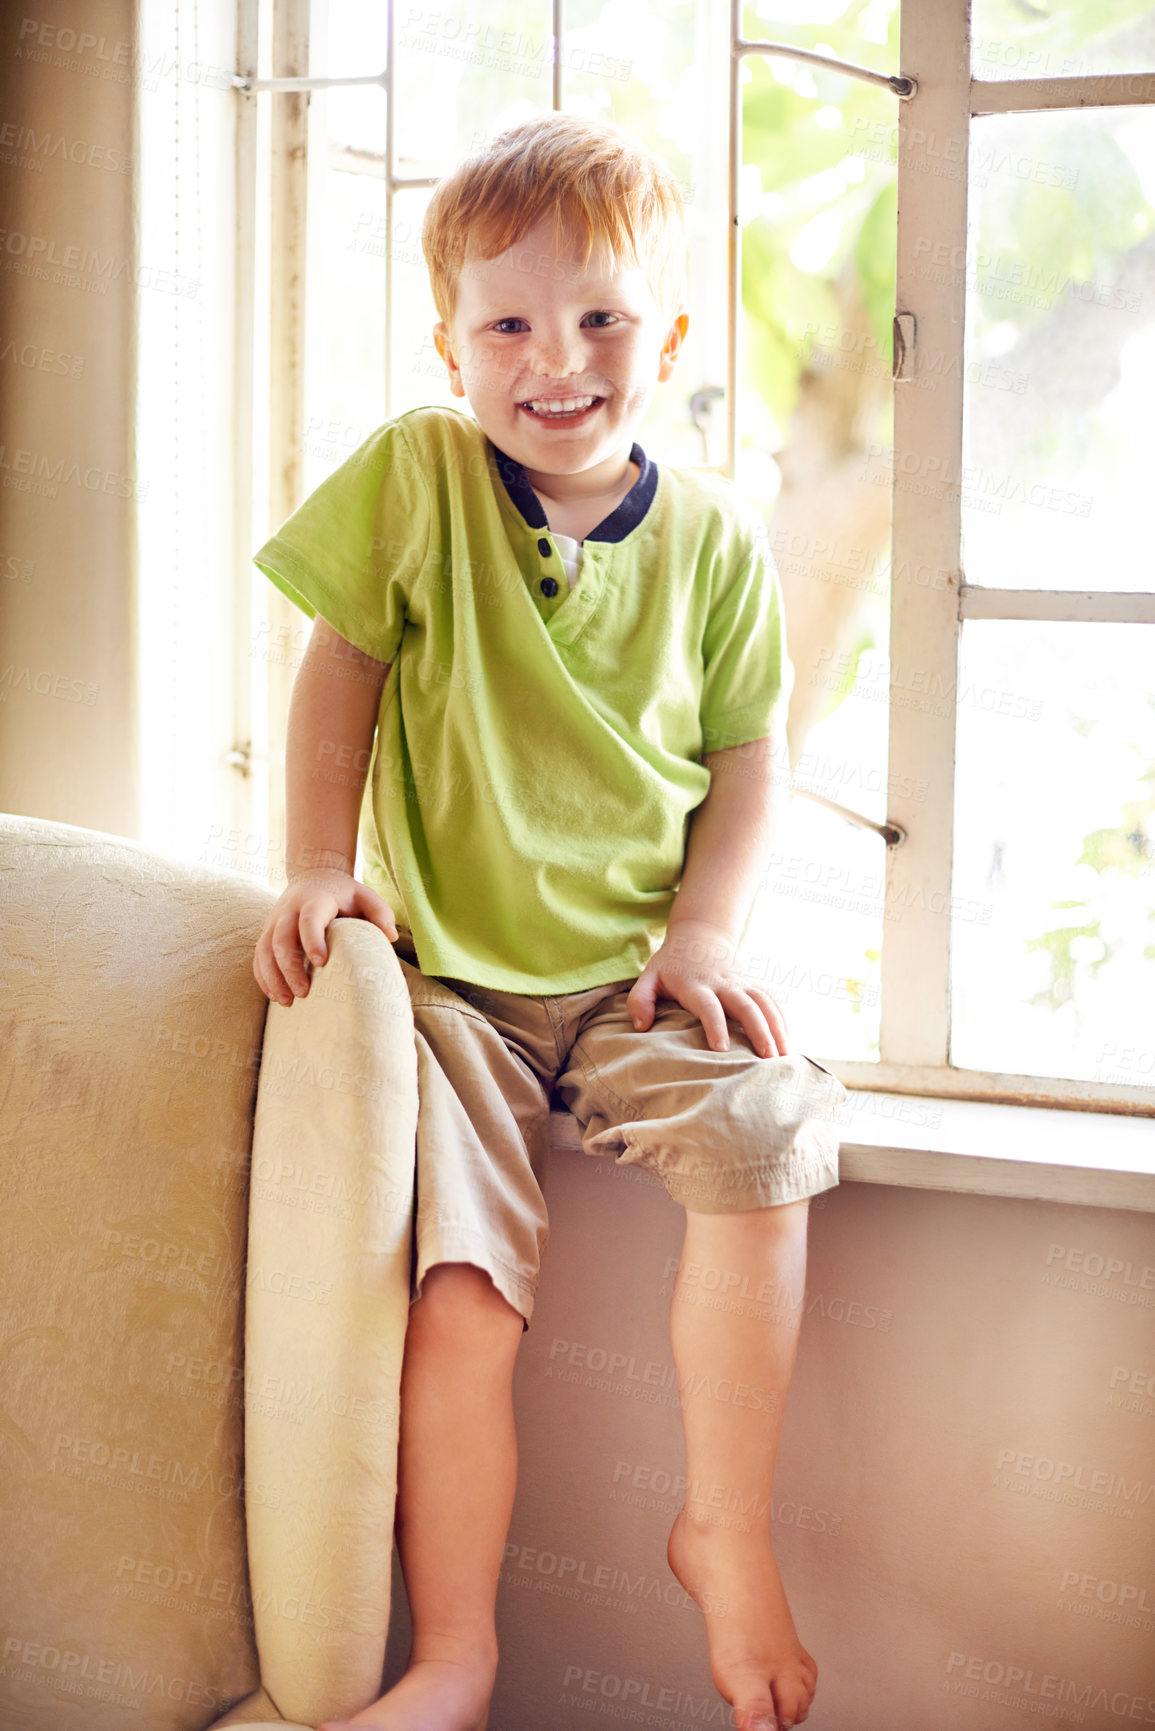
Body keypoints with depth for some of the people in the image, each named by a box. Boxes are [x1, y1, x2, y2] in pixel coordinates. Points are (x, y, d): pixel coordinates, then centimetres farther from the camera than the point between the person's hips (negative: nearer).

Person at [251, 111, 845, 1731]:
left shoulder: (712, 536, 1)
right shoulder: (414, 476, -3)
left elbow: (749, 748, 7)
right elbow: (340, 668, 2)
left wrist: (707, 929, -6)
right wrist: (317, 867, -4)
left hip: (639, 970, 1)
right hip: (452, 973, -1)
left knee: (760, 1137, -25)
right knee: (459, 1292, -16)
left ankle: (726, 1531, -5)